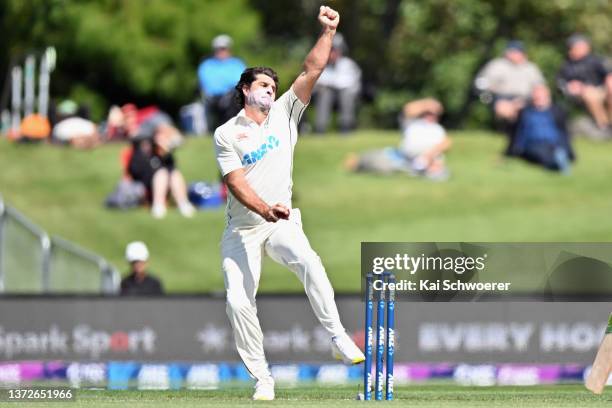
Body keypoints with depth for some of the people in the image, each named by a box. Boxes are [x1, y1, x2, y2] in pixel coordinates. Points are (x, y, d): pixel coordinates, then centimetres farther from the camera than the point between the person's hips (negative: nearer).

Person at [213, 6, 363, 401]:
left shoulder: (284, 114, 8)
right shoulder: (226, 134, -1)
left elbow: (312, 71, -1)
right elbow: (237, 182, -14)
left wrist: (328, 33, -14)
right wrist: (265, 209, -30)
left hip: (282, 222, 1)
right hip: (243, 228, -1)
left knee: (308, 262, -31)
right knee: (238, 302, -12)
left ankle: (339, 338, -32)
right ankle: (263, 379, -2)